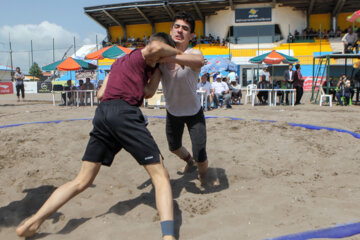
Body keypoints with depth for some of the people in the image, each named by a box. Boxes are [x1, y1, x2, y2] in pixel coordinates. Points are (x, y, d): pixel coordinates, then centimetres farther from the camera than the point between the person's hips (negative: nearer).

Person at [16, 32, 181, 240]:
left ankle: (31, 223, 10)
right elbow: (156, 47, -15)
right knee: (161, 176, -5)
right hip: (125, 113, -7)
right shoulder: (140, 56, 10)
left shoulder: (119, 62, 32)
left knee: (81, 181, 13)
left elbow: (101, 94, 30)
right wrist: (177, 52, 3)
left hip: (102, 114, 7)